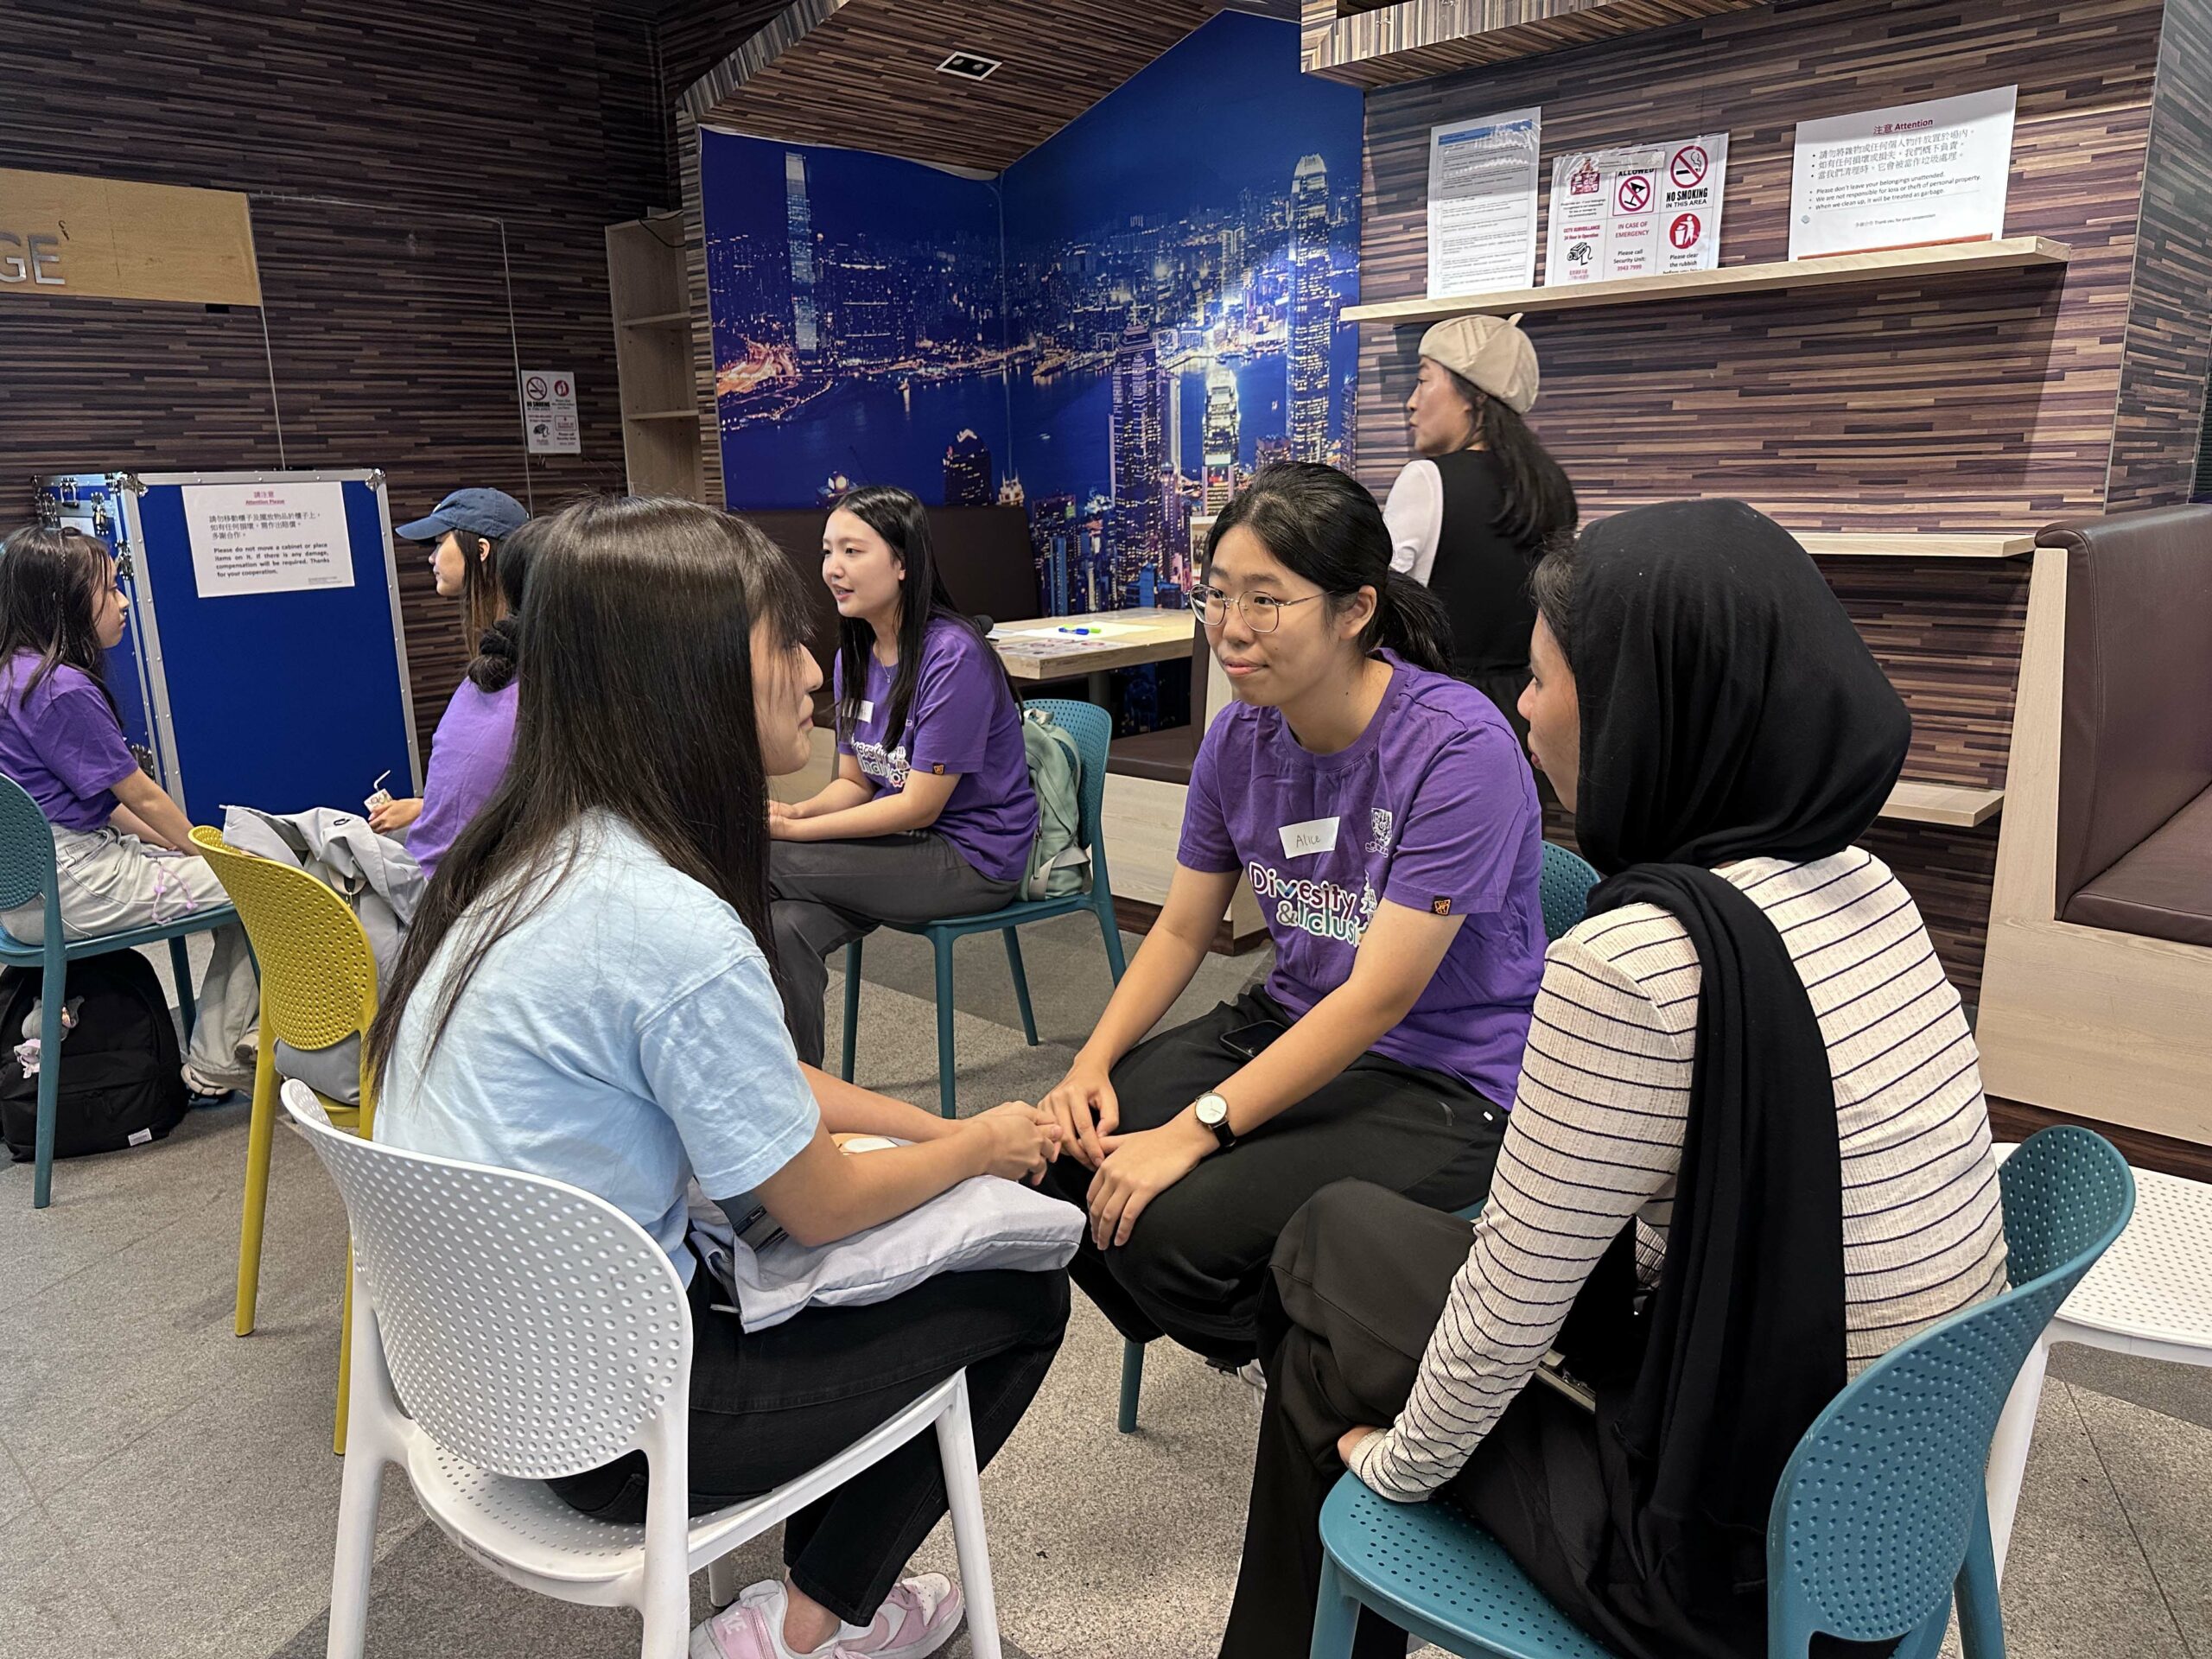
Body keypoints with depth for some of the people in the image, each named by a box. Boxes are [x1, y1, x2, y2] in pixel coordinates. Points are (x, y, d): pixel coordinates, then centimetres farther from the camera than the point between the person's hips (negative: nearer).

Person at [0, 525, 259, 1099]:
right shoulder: (63, 689, -20)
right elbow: (142, 796, -12)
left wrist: (175, 843, 9)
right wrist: (201, 850, 3)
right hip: (67, 888, -10)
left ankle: (221, 1047, 13)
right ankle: (214, 1066, 2)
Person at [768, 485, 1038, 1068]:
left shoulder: (953, 655, -18)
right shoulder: (854, 657, 7)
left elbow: (920, 805, -18)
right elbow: (854, 782, 11)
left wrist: (794, 831, -18)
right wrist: (793, 811, -11)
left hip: (973, 859, -7)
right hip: (902, 844, 7)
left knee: (763, 865, -20)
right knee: (785, 929, -24)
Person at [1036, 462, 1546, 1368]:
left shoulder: (1457, 747, -23)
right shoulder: (1240, 735, -2)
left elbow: (1383, 995, -24)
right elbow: (1181, 929, 7)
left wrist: (1194, 1130, -25)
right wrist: (1092, 1064, -10)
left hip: (1446, 1083, -6)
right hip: (1292, 1023, 7)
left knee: (1170, 1226, -23)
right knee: (1063, 1150, -8)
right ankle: (1227, 1339, 18)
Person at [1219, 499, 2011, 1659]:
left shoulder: (1631, 963, -29)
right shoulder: (1859, 886, -3)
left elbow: (1508, 1306, -19)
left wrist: (1400, 1462, 0)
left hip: (1748, 1563, -7)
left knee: (1334, 1242, 11)